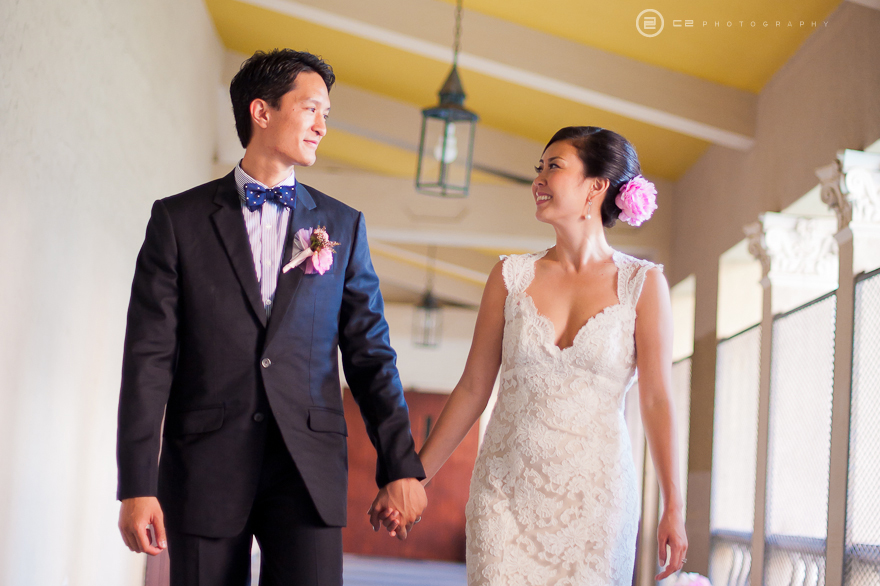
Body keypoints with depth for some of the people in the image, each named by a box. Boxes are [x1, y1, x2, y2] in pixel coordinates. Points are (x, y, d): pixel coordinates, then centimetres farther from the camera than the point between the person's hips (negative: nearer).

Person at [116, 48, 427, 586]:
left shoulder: (343, 226, 10)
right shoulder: (178, 219, 4)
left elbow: (369, 354, 9)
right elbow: (150, 357, -1)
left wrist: (402, 466, 2)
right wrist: (137, 485, -7)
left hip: (309, 469, 1)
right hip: (204, 469, -1)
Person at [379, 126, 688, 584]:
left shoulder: (642, 284, -1)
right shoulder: (512, 276, 4)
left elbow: (656, 399, -3)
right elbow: (472, 389, 7)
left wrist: (673, 509, -7)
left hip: (595, 496, -1)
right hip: (506, 494, 2)